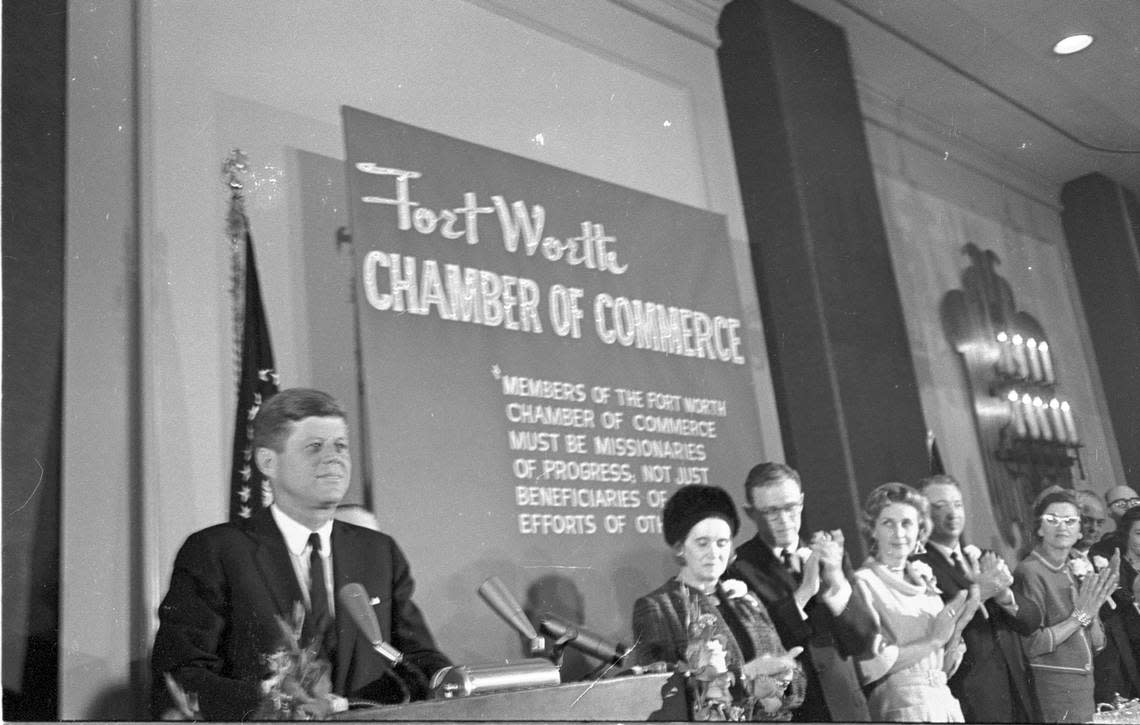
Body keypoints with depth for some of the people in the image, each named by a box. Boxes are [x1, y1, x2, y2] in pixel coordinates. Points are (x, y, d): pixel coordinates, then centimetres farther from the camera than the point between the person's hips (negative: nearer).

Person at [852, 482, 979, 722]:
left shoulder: (924, 580, 10)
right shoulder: (863, 583, -9)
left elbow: (944, 669, 12)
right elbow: (868, 666, -18)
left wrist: (957, 628, -5)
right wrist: (932, 640, -13)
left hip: (944, 701, 6)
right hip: (901, 708, -6)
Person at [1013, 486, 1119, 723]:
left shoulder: (1078, 569, 8)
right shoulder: (1029, 572, -14)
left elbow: (1098, 643, 8)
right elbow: (1031, 645, -20)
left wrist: (1094, 607, -9)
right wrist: (1080, 615, -16)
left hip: (1085, 685, 7)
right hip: (1053, 689, -7)